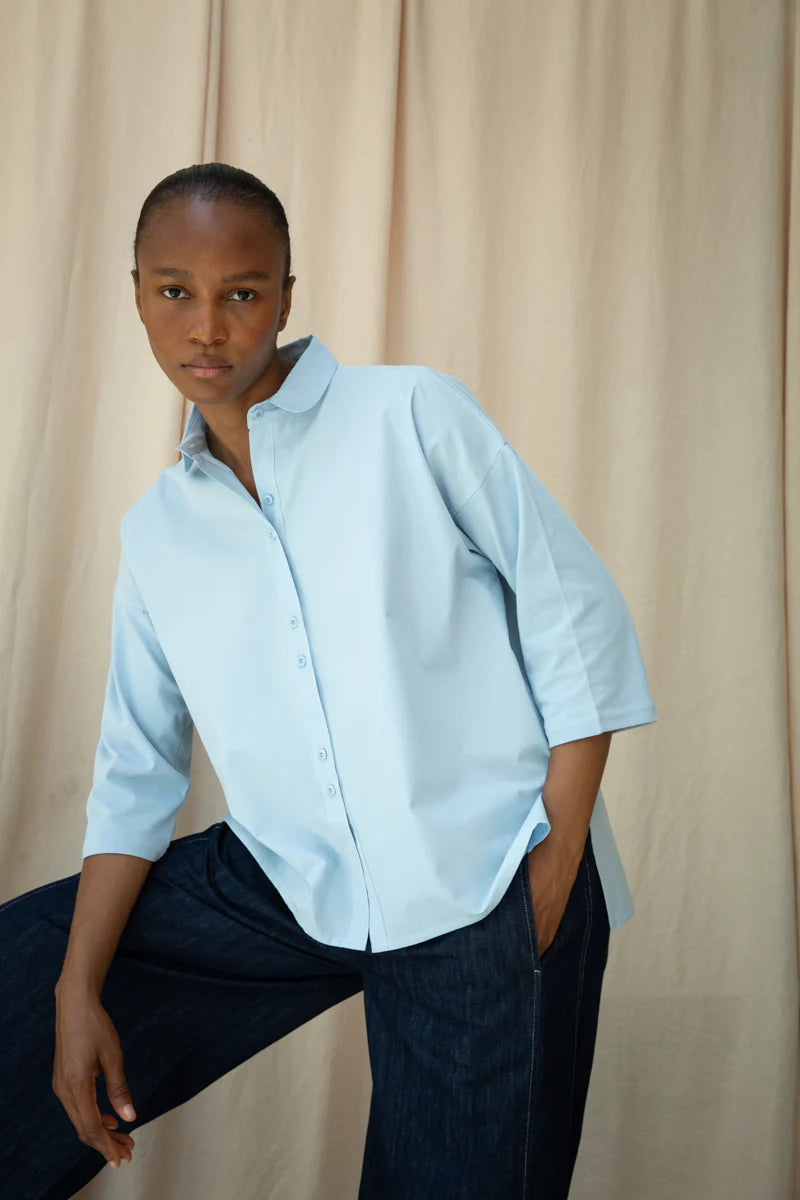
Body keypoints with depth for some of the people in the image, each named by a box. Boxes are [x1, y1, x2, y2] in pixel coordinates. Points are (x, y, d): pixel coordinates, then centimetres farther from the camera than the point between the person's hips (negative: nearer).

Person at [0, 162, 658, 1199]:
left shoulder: (414, 413, -3)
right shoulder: (155, 532, 10)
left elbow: (576, 609, -4)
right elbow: (137, 771, 13)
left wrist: (559, 856, -9)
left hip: (480, 886, -4)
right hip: (280, 879, 4)